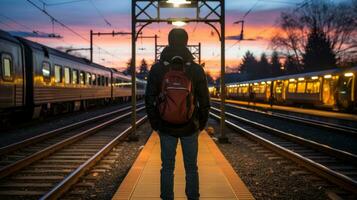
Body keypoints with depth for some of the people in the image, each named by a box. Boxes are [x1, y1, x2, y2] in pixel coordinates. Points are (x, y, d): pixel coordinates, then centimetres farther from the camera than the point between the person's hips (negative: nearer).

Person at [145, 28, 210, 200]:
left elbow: (149, 100, -3)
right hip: (190, 128, 0)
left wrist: (155, 125, 8)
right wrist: (201, 124, 10)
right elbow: (204, 101, -3)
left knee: (167, 168, 10)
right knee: (191, 169, 11)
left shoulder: (157, 69, -5)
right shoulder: (196, 69, -7)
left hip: (166, 128, 0)